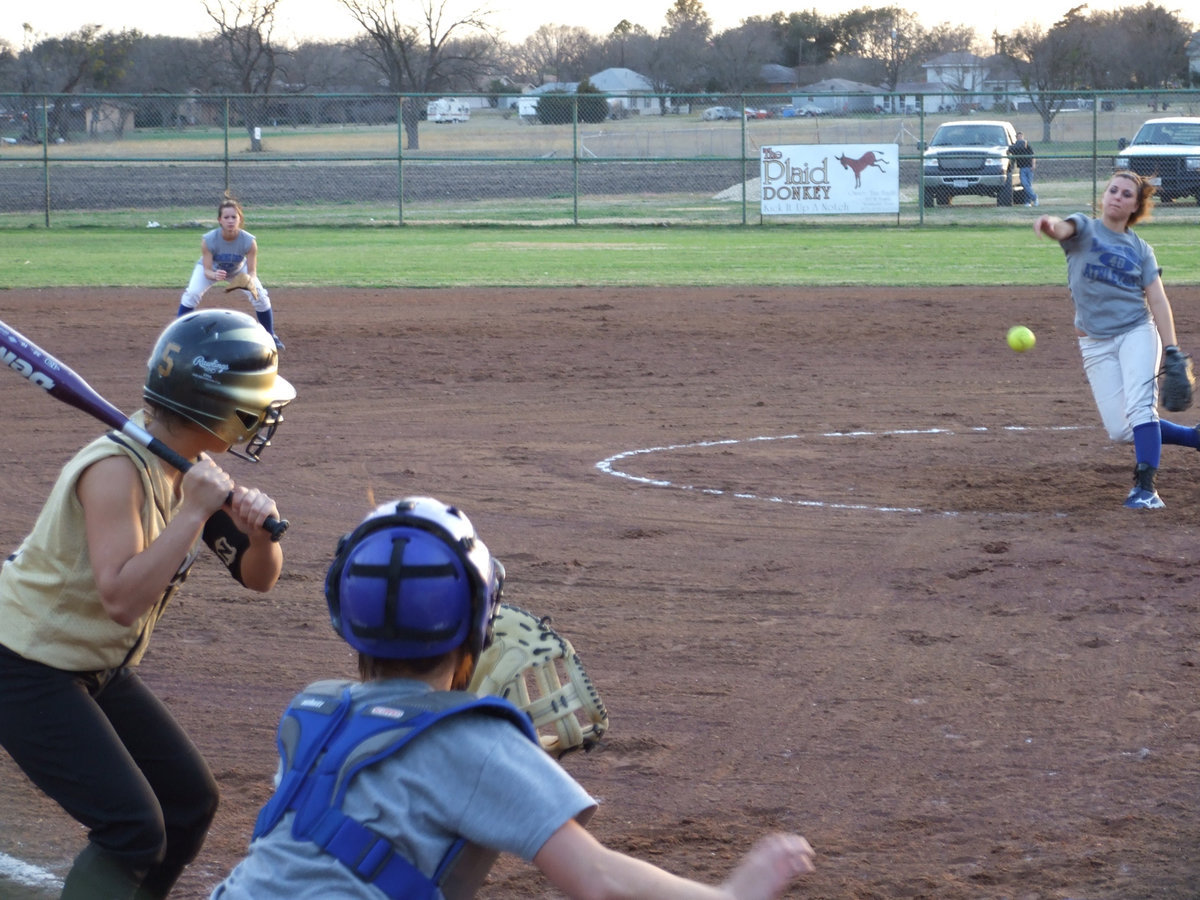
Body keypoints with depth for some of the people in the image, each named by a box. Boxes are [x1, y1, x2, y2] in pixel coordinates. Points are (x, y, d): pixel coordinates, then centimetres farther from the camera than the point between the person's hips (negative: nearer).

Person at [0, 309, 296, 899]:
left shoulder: (192, 468, 0)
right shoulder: (118, 469, -27)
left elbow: (256, 577, 4)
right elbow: (122, 599, -38)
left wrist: (258, 532, -18)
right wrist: (194, 513, -34)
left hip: (100, 670, 10)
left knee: (189, 802, 13)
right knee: (133, 828, -17)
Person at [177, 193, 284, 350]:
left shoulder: (249, 241, -35)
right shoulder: (208, 240, -37)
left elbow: (252, 271, -29)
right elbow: (207, 270, -33)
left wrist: (250, 282, -52)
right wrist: (215, 275, -56)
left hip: (238, 269, 1)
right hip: (212, 268, -1)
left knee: (259, 295, -12)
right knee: (192, 294, -23)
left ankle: (270, 336, 12)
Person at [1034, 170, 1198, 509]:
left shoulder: (1141, 249, 7)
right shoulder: (1085, 229, 3)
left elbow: (1158, 301, 1)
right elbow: (1065, 228, -23)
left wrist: (1172, 350, -11)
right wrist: (1050, 225, -48)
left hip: (1137, 332, 0)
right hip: (1095, 342, 1)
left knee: (1140, 408, -21)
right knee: (1120, 430, -3)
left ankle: (1145, 487, -22)